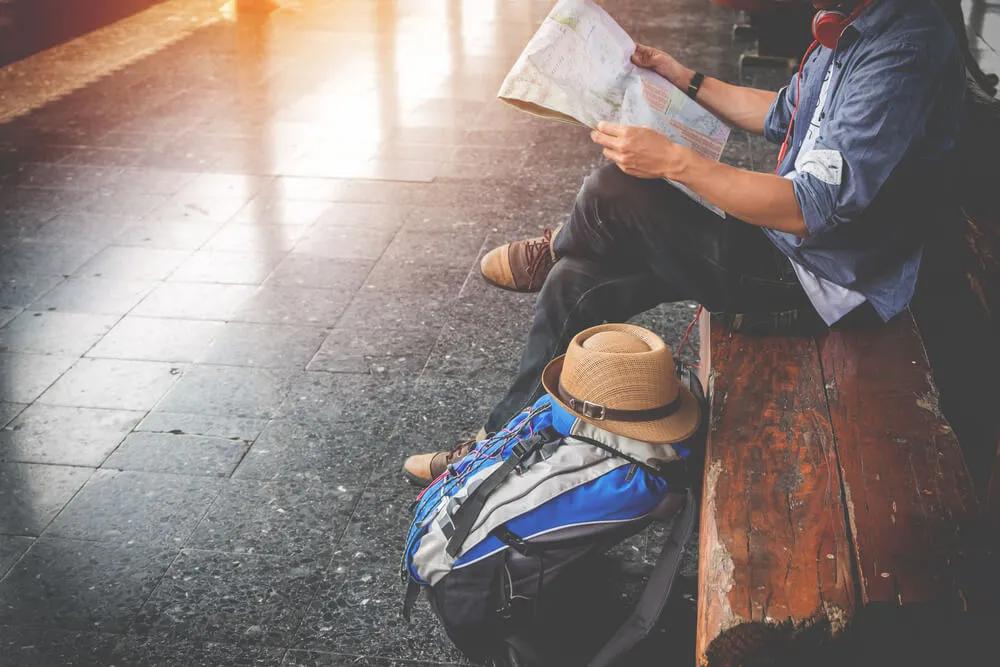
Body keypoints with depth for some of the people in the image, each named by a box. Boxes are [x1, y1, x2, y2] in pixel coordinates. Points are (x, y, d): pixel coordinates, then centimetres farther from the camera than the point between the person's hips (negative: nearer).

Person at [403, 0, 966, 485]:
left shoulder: (903, 50, -25)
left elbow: (814, 209, -30)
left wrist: (675, 161, -29)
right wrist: (683, 77, 21)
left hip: (815, 286, -10)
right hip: (785, 249, 10)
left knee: (615, 192, -20)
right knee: (576, 285, 4)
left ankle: (554, 252, 16)